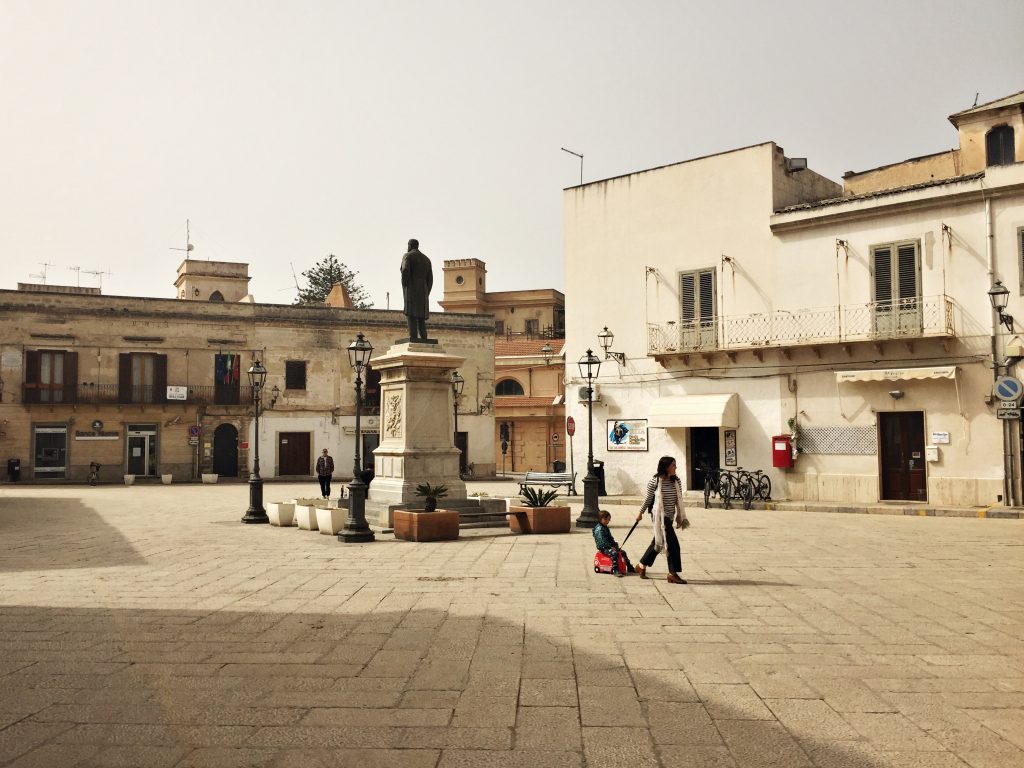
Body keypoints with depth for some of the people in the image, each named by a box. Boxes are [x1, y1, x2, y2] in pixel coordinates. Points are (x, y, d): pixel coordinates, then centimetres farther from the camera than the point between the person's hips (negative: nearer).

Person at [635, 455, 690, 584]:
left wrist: (681, 516, 11)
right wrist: (641, 513, 9)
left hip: (669, 516, 7)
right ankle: (673, 574, -3)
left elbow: (678, 500, 11)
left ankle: (642, 566, 34)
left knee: (658, 542, 18)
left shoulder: (676, 482, 3)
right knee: (673, 544, -11)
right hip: (659, 516, -7)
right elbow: (648, 499, -1)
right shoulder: (654, 482, -13)